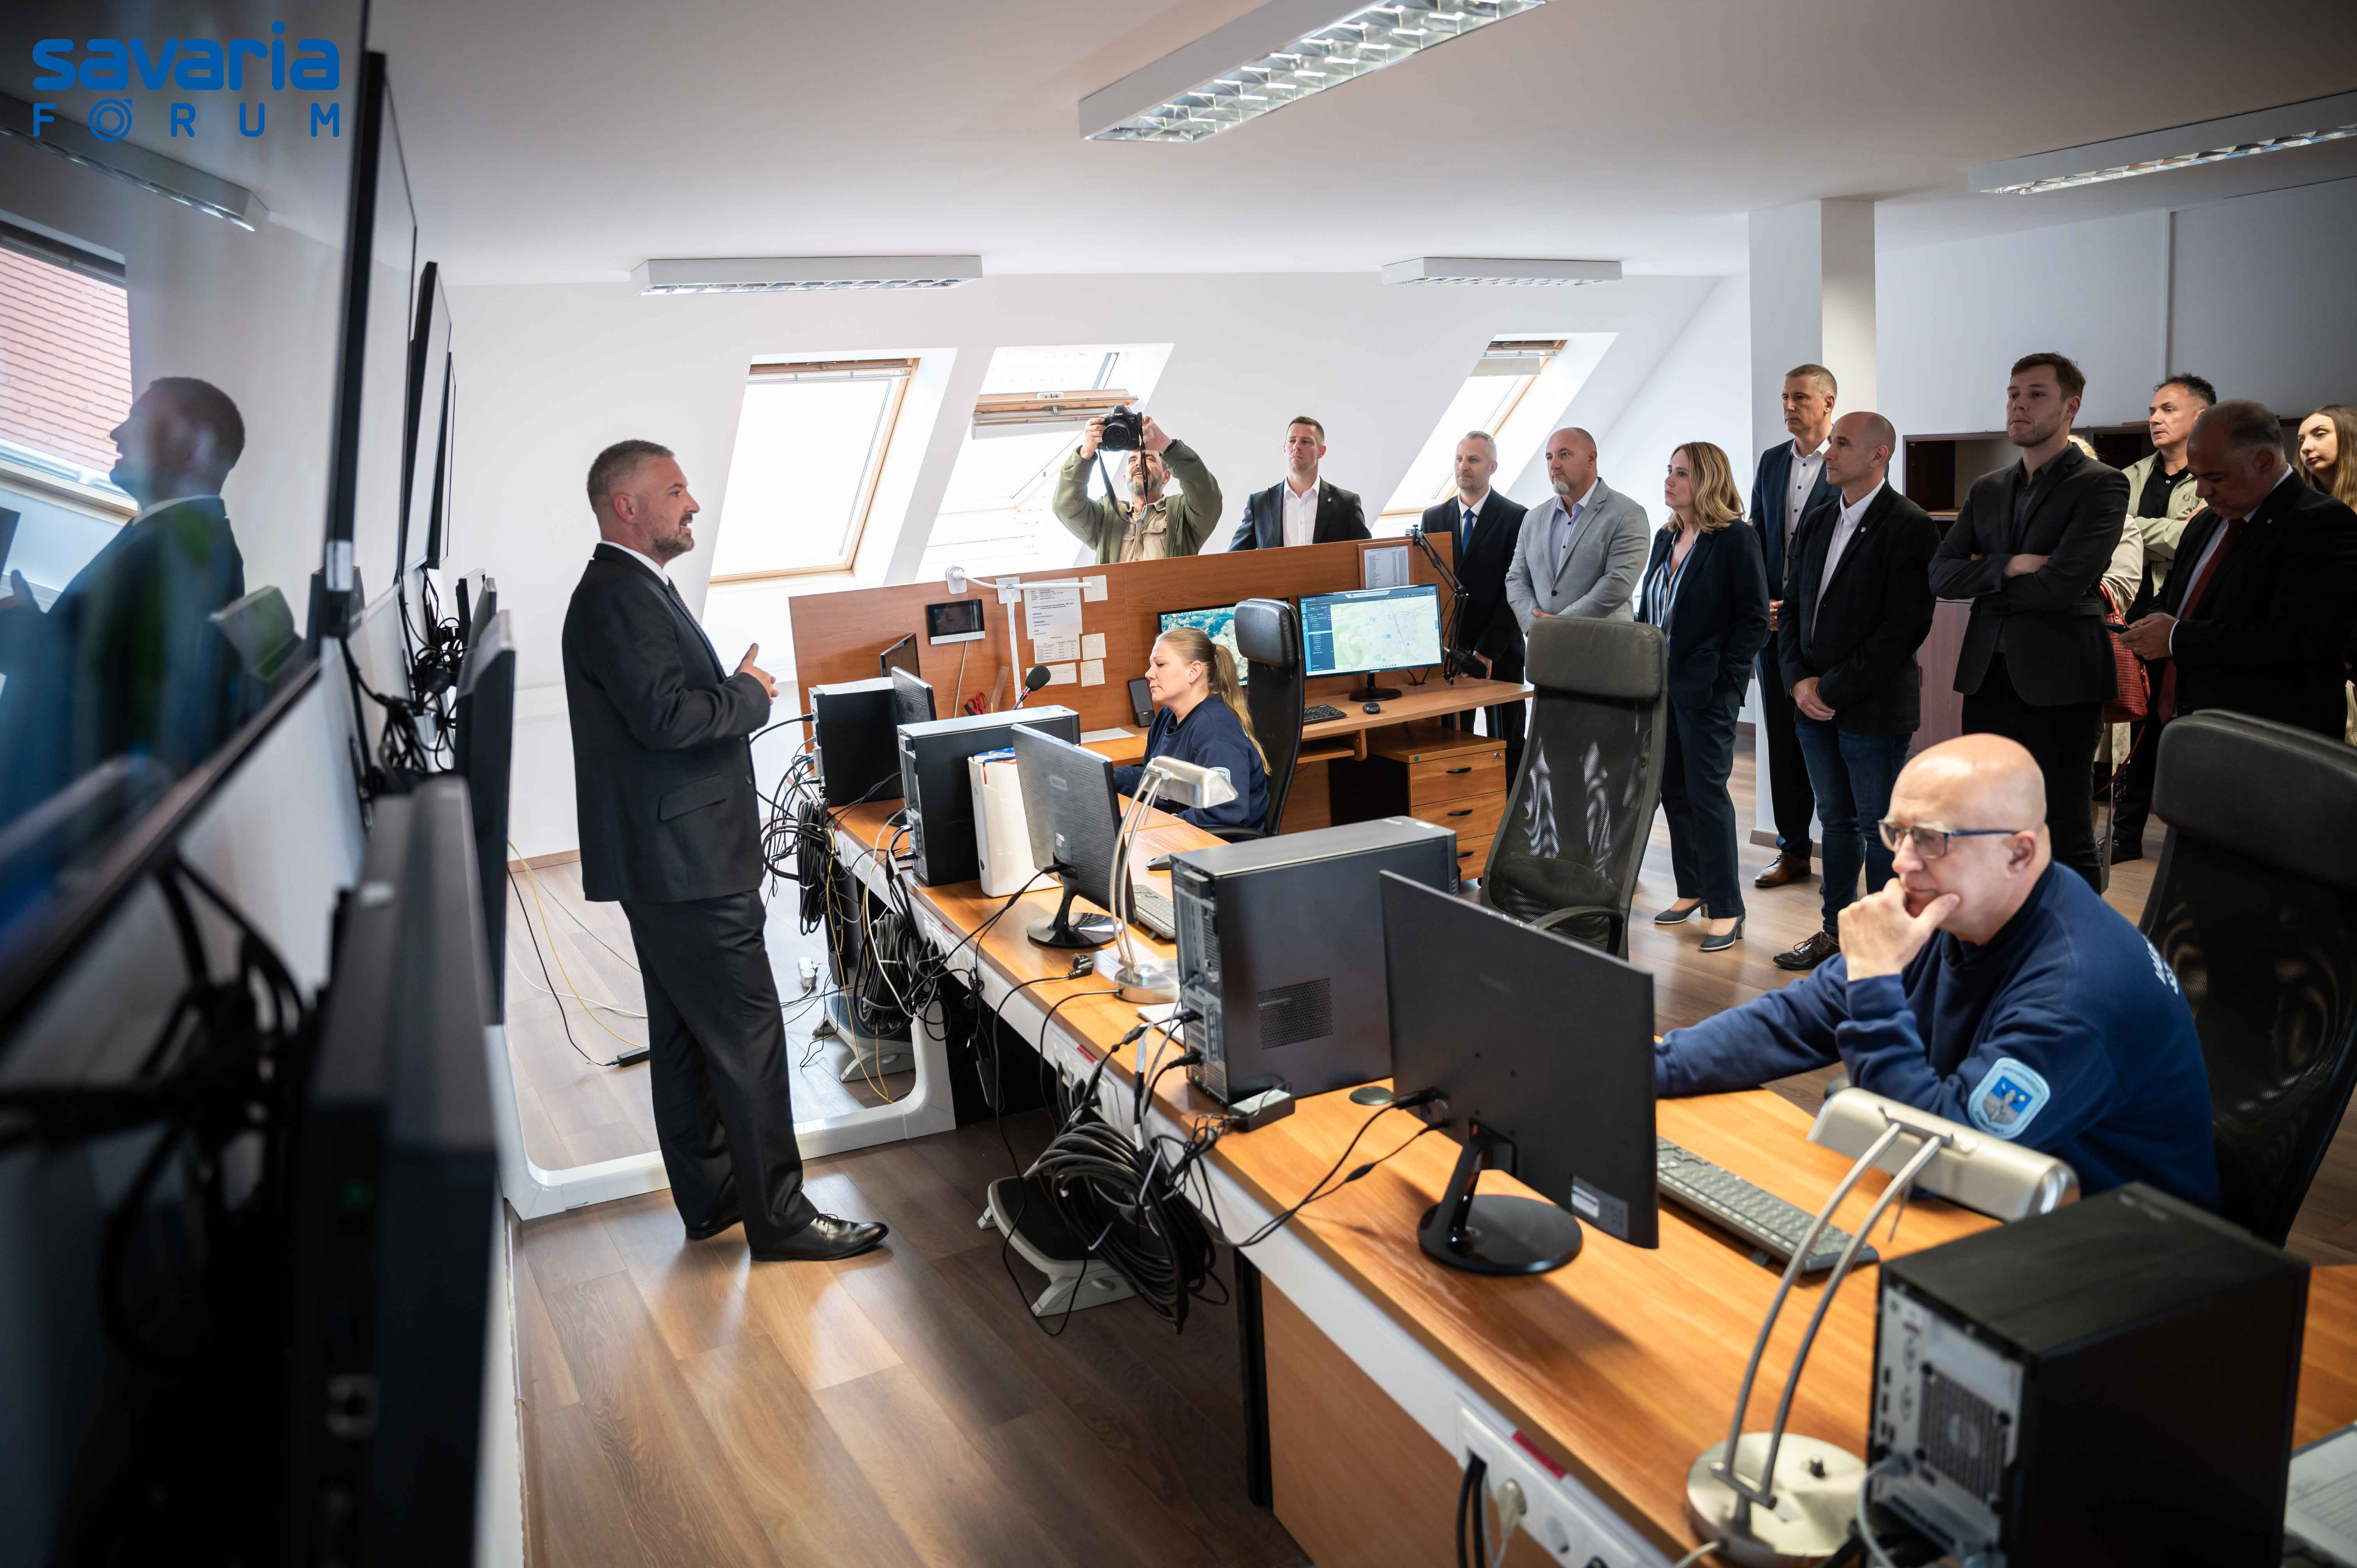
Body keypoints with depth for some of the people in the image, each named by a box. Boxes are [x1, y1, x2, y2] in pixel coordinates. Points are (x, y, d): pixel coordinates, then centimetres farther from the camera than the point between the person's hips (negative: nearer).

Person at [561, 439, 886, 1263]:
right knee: (749, 1038, -4)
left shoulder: (634, 590, 17)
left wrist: (730, 689, 4)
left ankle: (710, 1195, 29)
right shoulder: (619, 598, -18)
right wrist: (751, 694, -12)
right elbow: (665, 717, -27)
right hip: (683, 861, -11)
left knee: (687, 1034, 17)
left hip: (669, 857, 11)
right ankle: (777, 1215, 6)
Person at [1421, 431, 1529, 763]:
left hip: (1500, 656, -3)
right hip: (1448, 650, 3)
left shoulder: (1515, 517, -3)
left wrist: (1487, 651, -12)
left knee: (1507, 746, 2)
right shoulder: (1434, 518, 10)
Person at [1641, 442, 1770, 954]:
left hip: (1707, 690, -8)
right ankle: (1692, 890, 25)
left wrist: (1723, 678, -16)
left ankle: (1726, 907, 5)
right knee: (1673, 789, 12)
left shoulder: (1736, 540, -10)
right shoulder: (1665, 538, 12)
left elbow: (1754, 619, -11)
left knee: (1706, 792, -4)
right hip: (1661, 685, 8)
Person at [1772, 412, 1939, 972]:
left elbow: (1905, 626, -16)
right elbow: (1792, 607, 14)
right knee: (1837, 821, 16)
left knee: (1881, 830, 2)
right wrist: (1798, 680, -1)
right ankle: (1838, 930, 27)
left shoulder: (1910, 527, -10)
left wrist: (1835, 689, -16)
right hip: (1814, 700, 7)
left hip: (1874, 709, -7)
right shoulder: (1816, 522, 12)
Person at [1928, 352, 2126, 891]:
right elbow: (1942, 574, 3)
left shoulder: (2100, 485, -6)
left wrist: (1986, 577, -4)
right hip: (1988, 678, 6)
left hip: (2058, 684, -6)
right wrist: (2010, 567, -12)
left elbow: (2061, 584, -18)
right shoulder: (1987, 489, 14)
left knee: (2065, 836, 0)